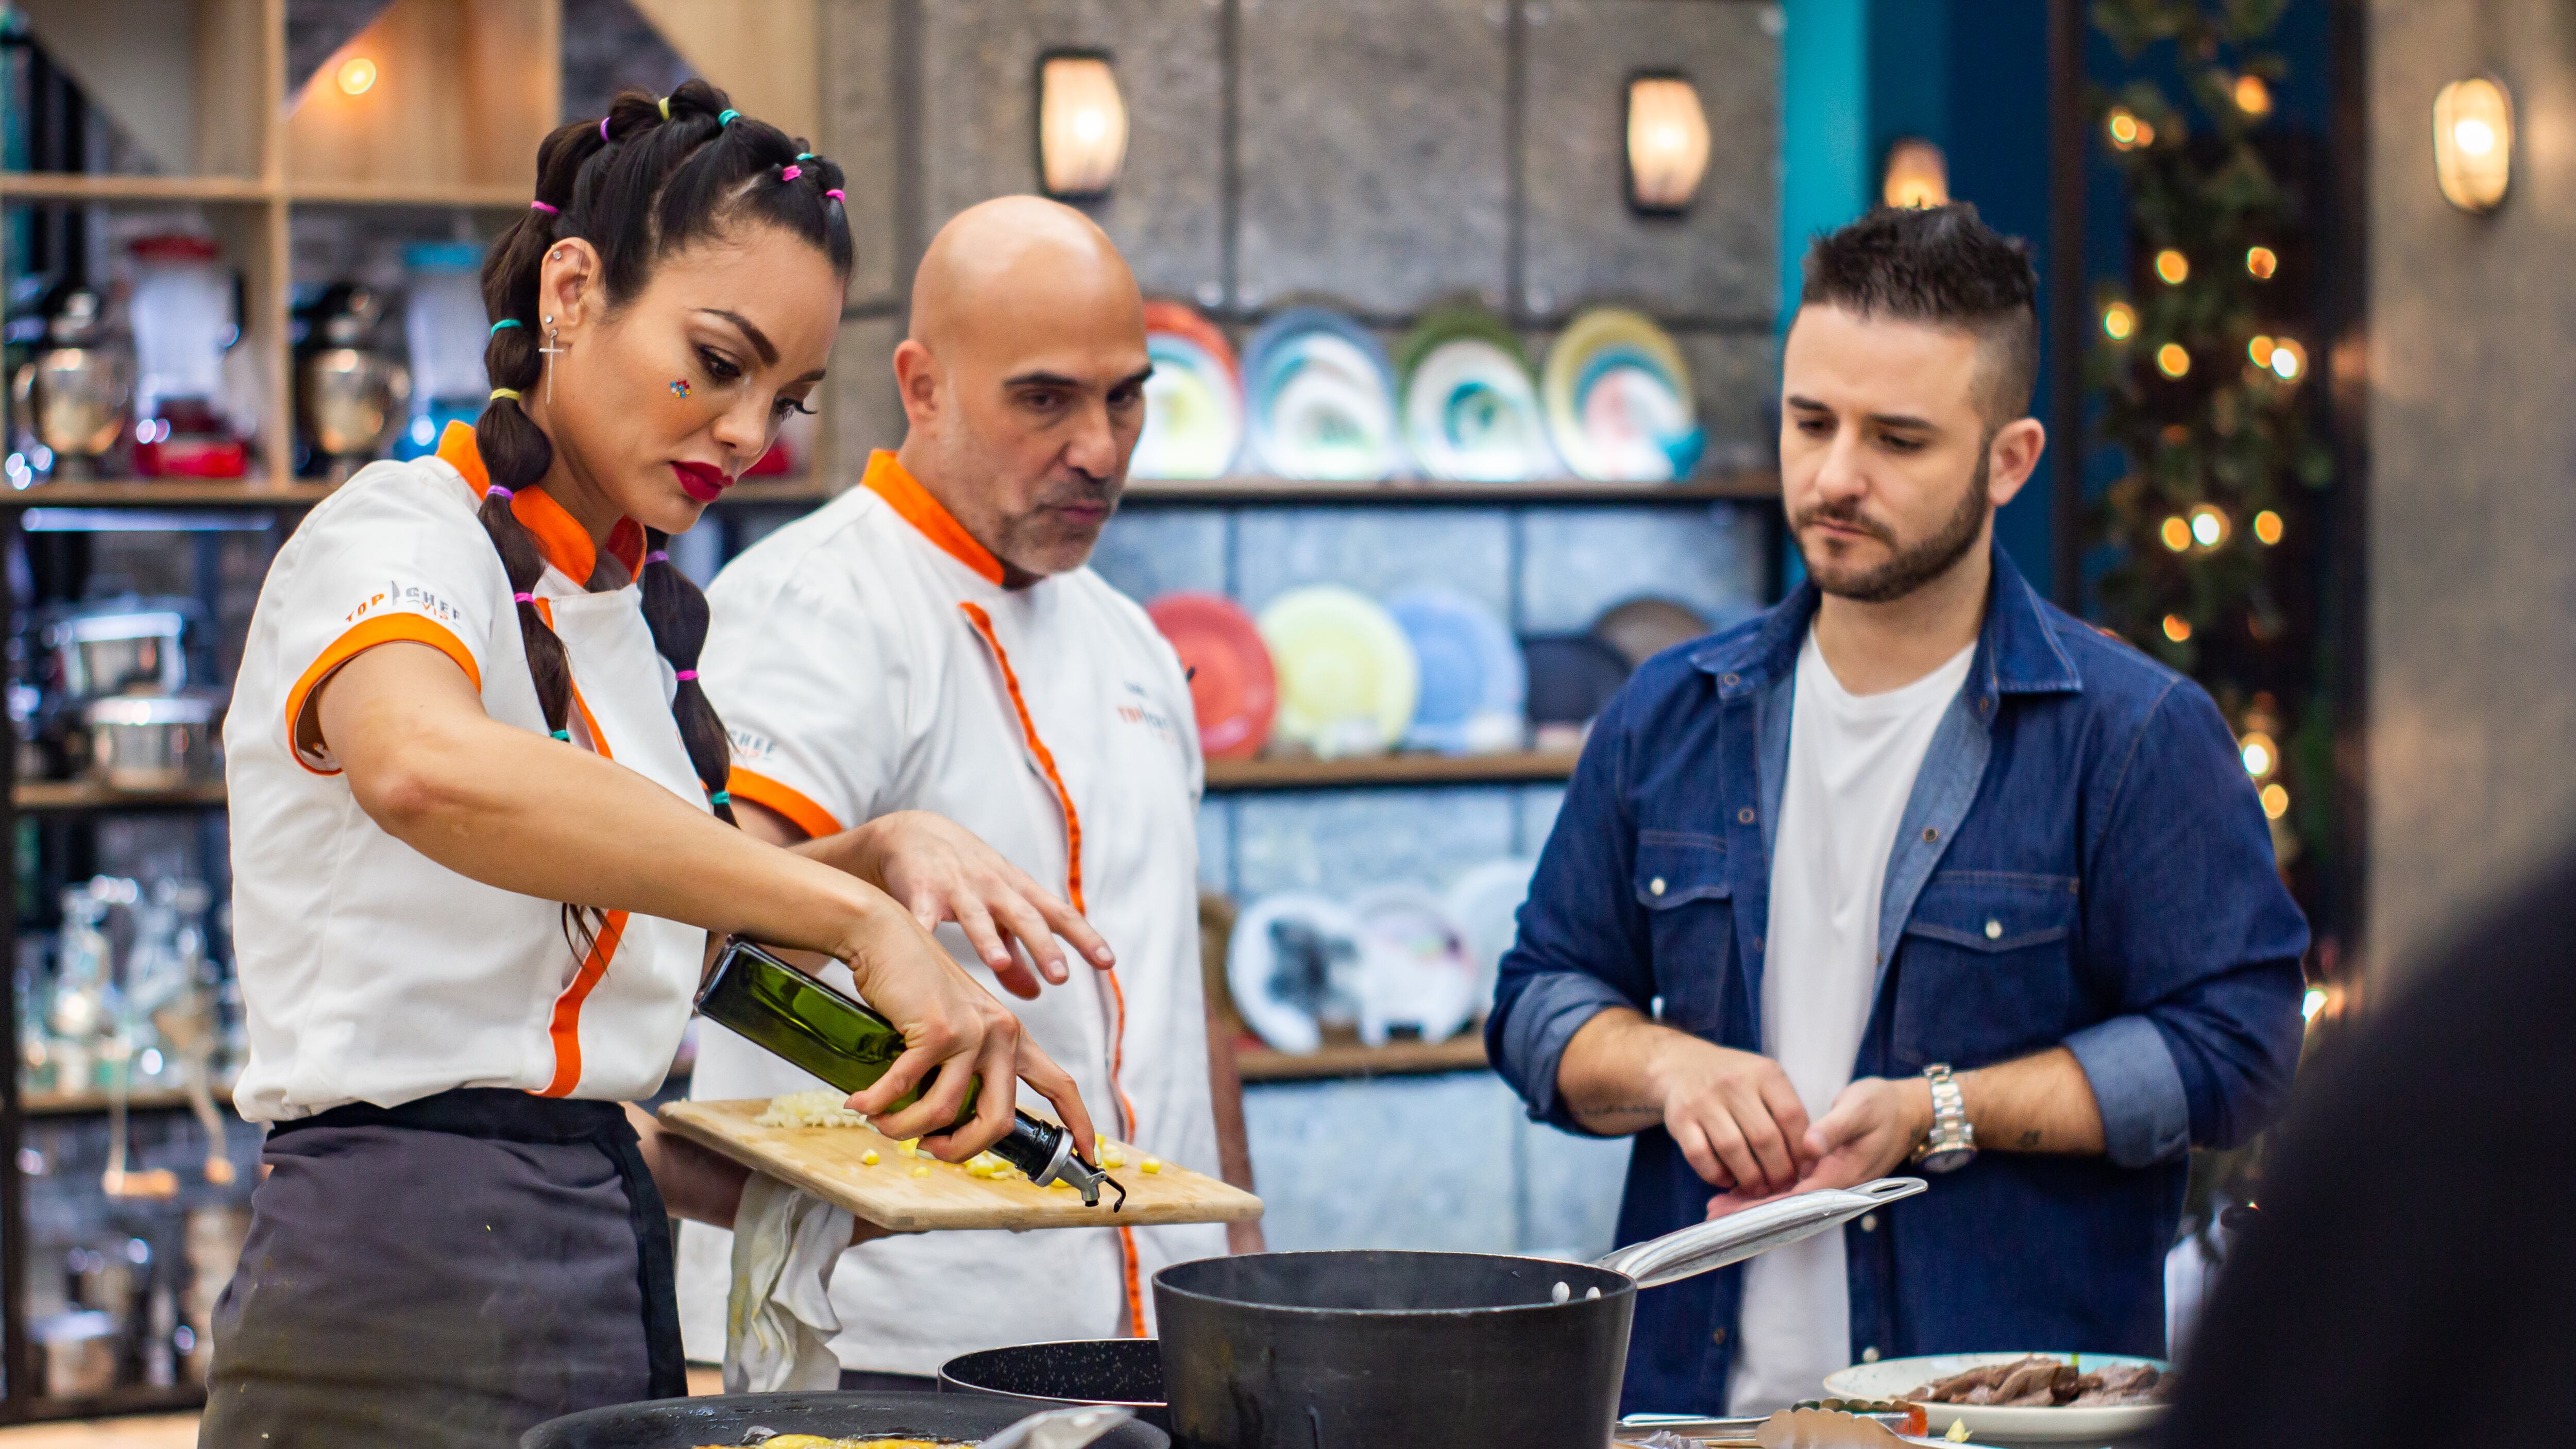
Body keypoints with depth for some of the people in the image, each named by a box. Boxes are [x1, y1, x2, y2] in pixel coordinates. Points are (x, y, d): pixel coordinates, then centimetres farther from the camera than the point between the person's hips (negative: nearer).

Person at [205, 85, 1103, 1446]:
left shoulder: (648, 615, 16)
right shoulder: (396, 538, -10)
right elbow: (425, 768, -34)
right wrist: (860, 918, -39)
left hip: (613, 1282, 8)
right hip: (405, 1291, -8)